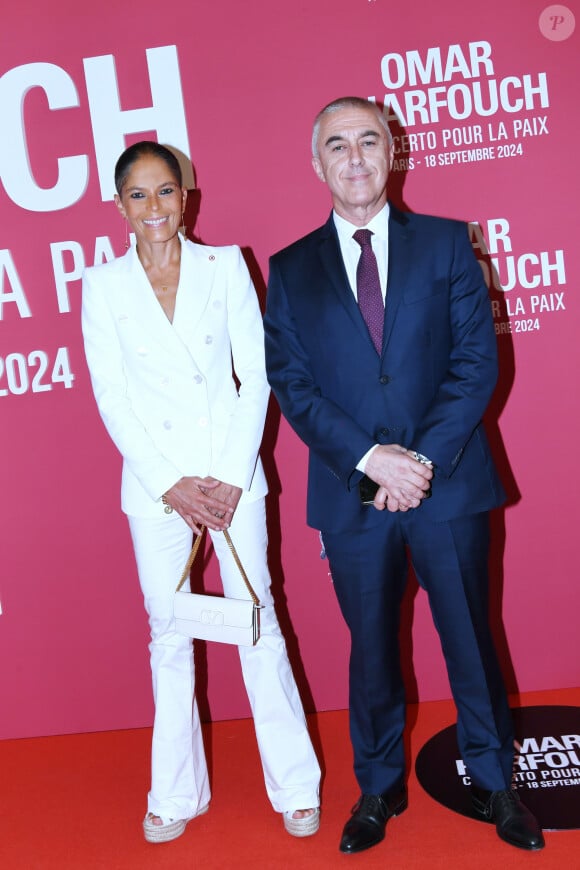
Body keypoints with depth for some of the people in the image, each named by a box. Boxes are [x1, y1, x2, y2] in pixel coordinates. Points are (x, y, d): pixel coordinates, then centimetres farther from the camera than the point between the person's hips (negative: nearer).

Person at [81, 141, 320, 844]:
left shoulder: (225, 266, 3)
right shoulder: (104, 286, 2)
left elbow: (256, 375, 0)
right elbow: (112, 397, -1)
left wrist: (232, 476, -8)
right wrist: (172, 484, -8)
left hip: (233, 474, 0)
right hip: (155, 483, 1)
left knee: (258, 623, 5)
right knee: (169, 634, 9)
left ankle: (295, 787, 20)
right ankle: (177, 793, 26)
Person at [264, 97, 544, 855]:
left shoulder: (447, 243, 4)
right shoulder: (290, 269, 5)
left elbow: (478, 360, -3)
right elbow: (291, 383, -1)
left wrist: (425, 459, -13)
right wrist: (369, 458, -14)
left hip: (450, 484, 0)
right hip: (352, 495, 1)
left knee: (470, 638, 12)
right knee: (372, 648, 13)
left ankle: (493, 781, 33)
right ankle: (380, 787, 33)